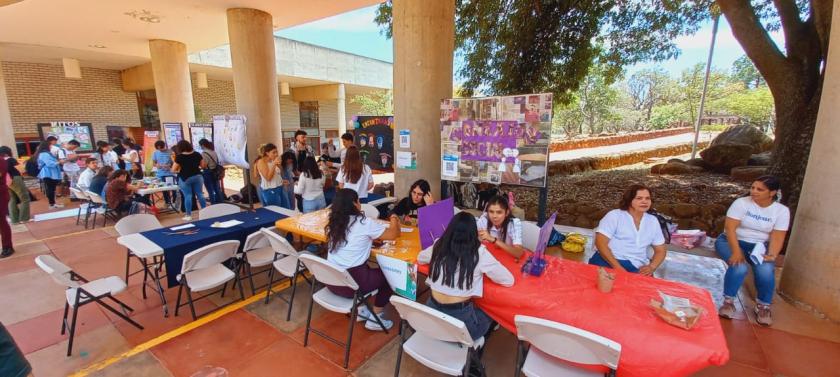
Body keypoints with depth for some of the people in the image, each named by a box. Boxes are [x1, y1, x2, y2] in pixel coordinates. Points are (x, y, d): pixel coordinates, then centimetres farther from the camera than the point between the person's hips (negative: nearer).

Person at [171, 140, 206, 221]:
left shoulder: (179, 157, -11)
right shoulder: (197, 154, 0)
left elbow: (174, 169, -6)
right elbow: (203, 165, 8)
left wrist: (174, 160, 5)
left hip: (185, 178, -3)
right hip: (197, 176, 4)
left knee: (187, 196, 1)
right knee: (200, 194, 10)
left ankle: (188, 215, 6)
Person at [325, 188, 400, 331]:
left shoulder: (333, 223, 6)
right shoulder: (364, 223, -11)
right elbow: (393, 234, -1)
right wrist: (394, 223, 18)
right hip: (352, 282, -7)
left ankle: (360, 309, 30)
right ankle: (375, 318, 19)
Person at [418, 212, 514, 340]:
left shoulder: (438, 246, 1)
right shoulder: (479, 253, -10)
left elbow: (420, 258, 23)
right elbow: (509, 280, -1)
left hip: (433, 311, 5)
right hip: (459, 317, -4)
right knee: (489, 314, 28)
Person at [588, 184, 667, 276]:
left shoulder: (653, 221, 17)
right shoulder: (614, 215, 1)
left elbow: (660, 250, 21)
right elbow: (600, 243, -10)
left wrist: (651, 267, 0)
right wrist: (618, 268, -19)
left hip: (637, 268, 4)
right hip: (609, 262, -3)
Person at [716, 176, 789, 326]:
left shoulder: (782, 211, -1)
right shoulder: (741, 203, -10)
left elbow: (777, 237, -6)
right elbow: (730, 228, -16)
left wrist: (772, 255, -24)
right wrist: (736, 251, -27)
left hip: (759, 246, 3)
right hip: (732, 241, -2)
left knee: (766, 271, -26)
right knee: (739, 267, -30)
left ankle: (763, 306, 0)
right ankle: (728, 302, -10)